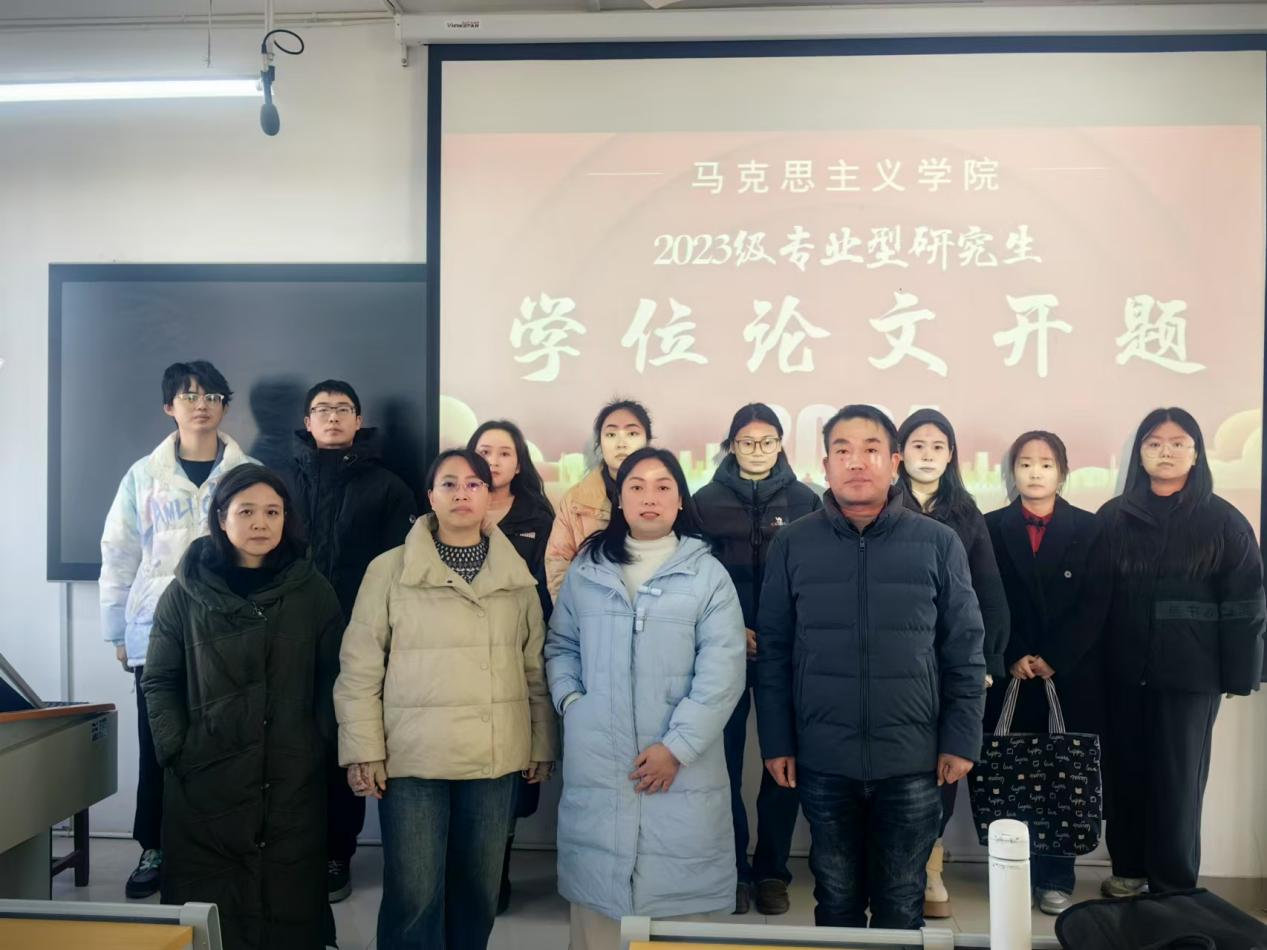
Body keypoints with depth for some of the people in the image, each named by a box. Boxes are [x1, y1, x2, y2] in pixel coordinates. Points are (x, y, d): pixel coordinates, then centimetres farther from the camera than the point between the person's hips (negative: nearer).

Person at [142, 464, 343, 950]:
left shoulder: (313, 591, 4)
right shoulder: (186, 592, 3)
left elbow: (332, 678, 5)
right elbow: (159, 682, 5)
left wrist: (319, 743, -3)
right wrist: (176, 751, -3)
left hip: (293, 782, 0)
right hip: (204, 781, 0)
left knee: (289, 901, 6)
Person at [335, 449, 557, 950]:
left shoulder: (516, 573, 6)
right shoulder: (389, 569, -3)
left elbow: (535, 666, 9)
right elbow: (359, 668, -2)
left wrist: (542, 743, 9)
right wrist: (363, 750, -7)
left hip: (494, 757, 3)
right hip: (414, 756, -3)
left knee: (479, 892, 14)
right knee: (413, 897, 2)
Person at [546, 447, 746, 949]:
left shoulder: (708, 573, -1)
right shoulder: (586, 569, 9)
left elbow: (722, 670, -7)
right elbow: (560, 644, 16)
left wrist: (678, 745, -13)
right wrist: (570, 700, -2)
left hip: (681, 765, -2)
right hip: (596, 764, 2)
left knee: (677, 883, 3)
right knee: (597, 888, 9)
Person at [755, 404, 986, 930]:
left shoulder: (939, 544, -3)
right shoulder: (792, 544, -2)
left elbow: (965, 651, 1)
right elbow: (773, 652, 1)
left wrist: (961, 740, -2)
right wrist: (776, 742, -1)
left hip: (913, 761, 0)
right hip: (823, 761, 1)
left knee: (901, 904, 15)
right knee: (836, 899, 16)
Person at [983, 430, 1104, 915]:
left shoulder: (1090, 529, 5)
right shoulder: (992, 528, 6)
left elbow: (1095, 607, -1)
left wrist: (1052, 659, -9)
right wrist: (1012, 659, -8)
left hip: (1072, 677, 0)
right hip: (1010, 677, 0)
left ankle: (1056, 880, 12)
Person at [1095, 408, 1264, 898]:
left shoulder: (1223, 521, -1)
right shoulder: (1113, 517, 4)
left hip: (1190, 672, -2)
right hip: (1122, 671, 2)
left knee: (1177, 779, 5)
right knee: (1124, 773, 9)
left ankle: (1174, 888, 17)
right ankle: (1128, 869, 26)